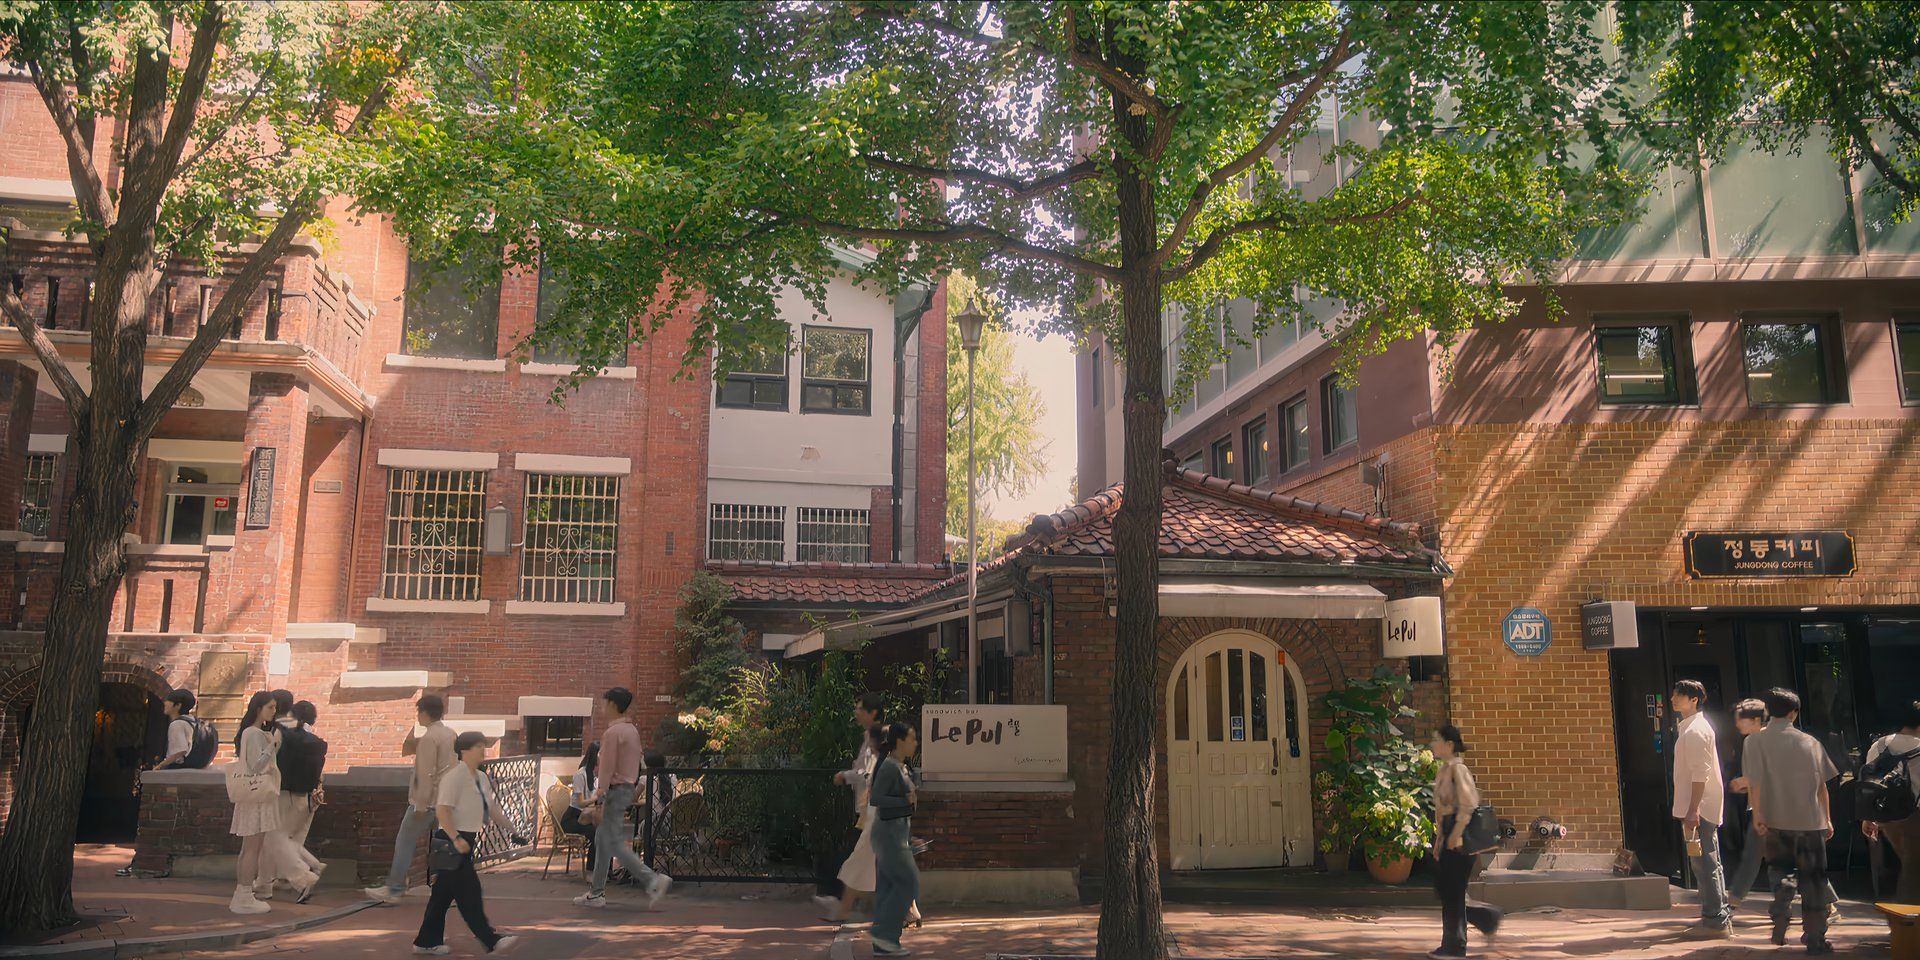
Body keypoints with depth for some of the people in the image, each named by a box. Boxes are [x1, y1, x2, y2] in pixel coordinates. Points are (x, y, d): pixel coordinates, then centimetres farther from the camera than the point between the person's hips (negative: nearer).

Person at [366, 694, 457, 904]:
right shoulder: (449, 734, 11)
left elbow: (426, 773, -19)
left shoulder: (428, 738, -15)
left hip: (427, 800, -8)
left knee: (405, 842, 1)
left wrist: (420, 804, -18)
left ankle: (393, 889, 5)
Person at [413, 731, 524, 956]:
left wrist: (512, 833, 13)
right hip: (453, 840, -9)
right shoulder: (455, 777, -14)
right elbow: (442, 811, -21)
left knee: (444, 893, 14)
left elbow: (493, 809, 18)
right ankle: (491, 941, -9)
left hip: (467, 841, 9)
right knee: (468, 892, -8)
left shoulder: (481, 778, 14)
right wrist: (456, 839, -29)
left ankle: (427, 941, 22)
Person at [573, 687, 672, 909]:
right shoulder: (632, 730, 13)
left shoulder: (612, 733, -16)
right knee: (602, 839, 15)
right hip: (629, 788, 10)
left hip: (615, 790, -10)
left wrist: (599, 801, -19)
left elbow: (607, 770, -20)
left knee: (615, 843, -7)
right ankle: (597, 892, 18)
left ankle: (653, 880, -14)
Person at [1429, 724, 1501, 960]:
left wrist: (1456, 835, -21)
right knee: (1442, 886, 10)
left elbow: (1468, 804, -20)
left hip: (1460, 836, -9)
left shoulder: (1457, 768, -13)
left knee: (1452, 890, -3)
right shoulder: (1444, 769, 15)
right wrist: (1439, 838, 19)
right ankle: (1485, 916, 22)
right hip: (1449, 834, 9)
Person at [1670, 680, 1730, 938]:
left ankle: (1715, 922, -2)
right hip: (1701, 808, 11)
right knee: (1710, 864, 15)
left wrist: (1692, 810, -24)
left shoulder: (1695, 731, -16)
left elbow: (1701, 773, -22)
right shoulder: (1691, 727, 16)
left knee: (1705, 865, -6)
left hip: (1699, 809, -11)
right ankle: (1719, 918, 23)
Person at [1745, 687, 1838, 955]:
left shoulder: (1755, 741, -3)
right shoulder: (1810, 742, 2)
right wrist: (1828, 819, 11)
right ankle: (1815, 938, 10)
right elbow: (1822, 785, 4)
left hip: (1774, 821, 0)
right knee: (1813, 878, 9)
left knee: (1780, 868, 18)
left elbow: (1754, 781, -10)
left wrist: (1757, 814, -7)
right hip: (1810, 821, 0)